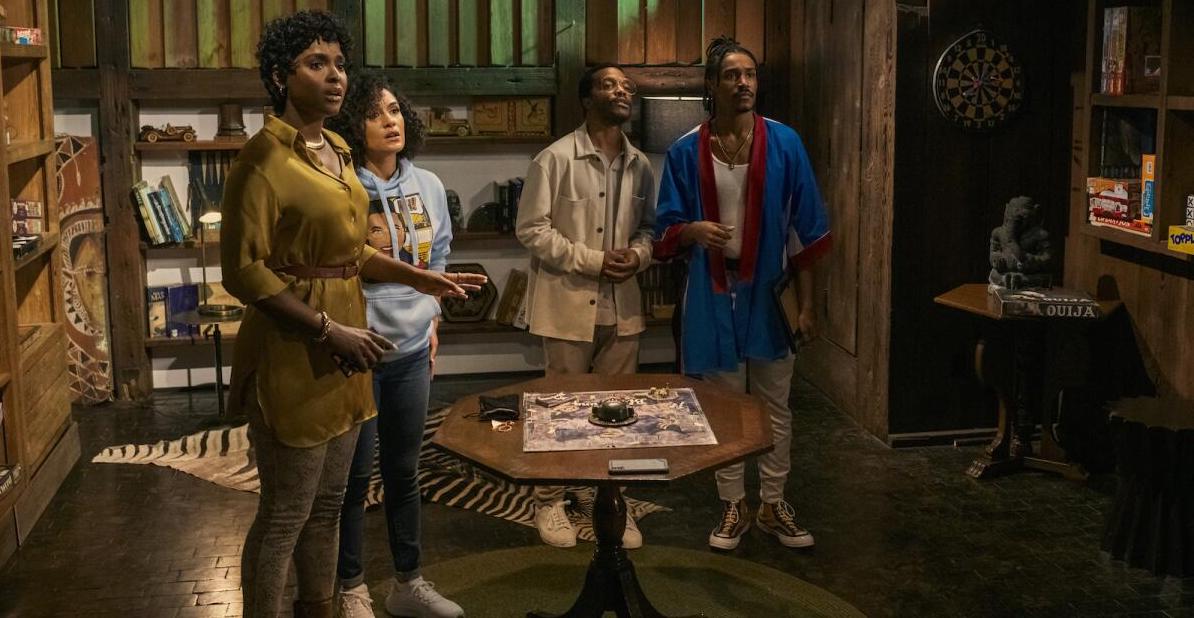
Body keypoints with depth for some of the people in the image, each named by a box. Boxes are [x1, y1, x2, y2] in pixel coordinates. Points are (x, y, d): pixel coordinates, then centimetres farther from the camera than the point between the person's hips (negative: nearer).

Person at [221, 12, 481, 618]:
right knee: (284, 516, 2)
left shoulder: (336, 152, 11)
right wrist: (330, 329, -20)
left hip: (343, 348, 8)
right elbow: (243, 271, -19)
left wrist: (415, 276, 12)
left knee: (327, 503, 18)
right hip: (292, 353, -8)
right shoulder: (263, 158, -14)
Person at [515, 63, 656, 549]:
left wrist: (639, 253, -7)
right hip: (569, 303, -5)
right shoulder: (555, 158, -9)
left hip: (622, 305, 5)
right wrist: (591, 260, -16)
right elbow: (531, 228, -10)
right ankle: (549, 501, 21)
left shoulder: (640, 165, 8)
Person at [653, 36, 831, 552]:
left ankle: (773, 506, 24)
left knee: (774, 405, 9)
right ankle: (733, 507, 25)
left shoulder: (784, 144, -4)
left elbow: (803, 230, -2)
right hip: (713, 293, 0)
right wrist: (693, 230, -24)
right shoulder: (686, 152, -4)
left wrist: (807, 304, -3)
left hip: (767, 291, 0)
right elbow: (667, 230, 0)